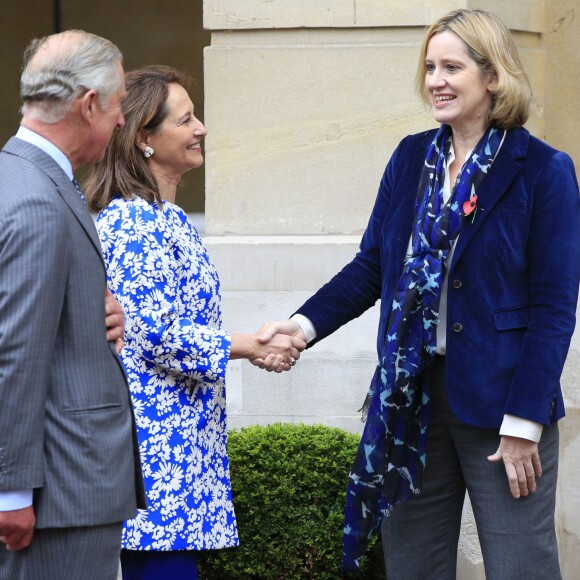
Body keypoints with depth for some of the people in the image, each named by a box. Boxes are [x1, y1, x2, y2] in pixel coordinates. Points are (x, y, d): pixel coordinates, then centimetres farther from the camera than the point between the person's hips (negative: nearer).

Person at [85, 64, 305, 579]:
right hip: (158, 443, -10)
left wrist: (251, 343, 12)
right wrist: (253, 347, -10)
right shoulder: (136, 222, -15)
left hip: (177, 440, 10)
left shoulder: (168, 218, 17)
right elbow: (158, 335, -19)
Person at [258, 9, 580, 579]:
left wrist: (523, 423, -14)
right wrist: (305, 324, -8)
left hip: (499, 399, -5)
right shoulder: (411, 158, 8)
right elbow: (372, 267, 9)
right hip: (414, 396, 5)